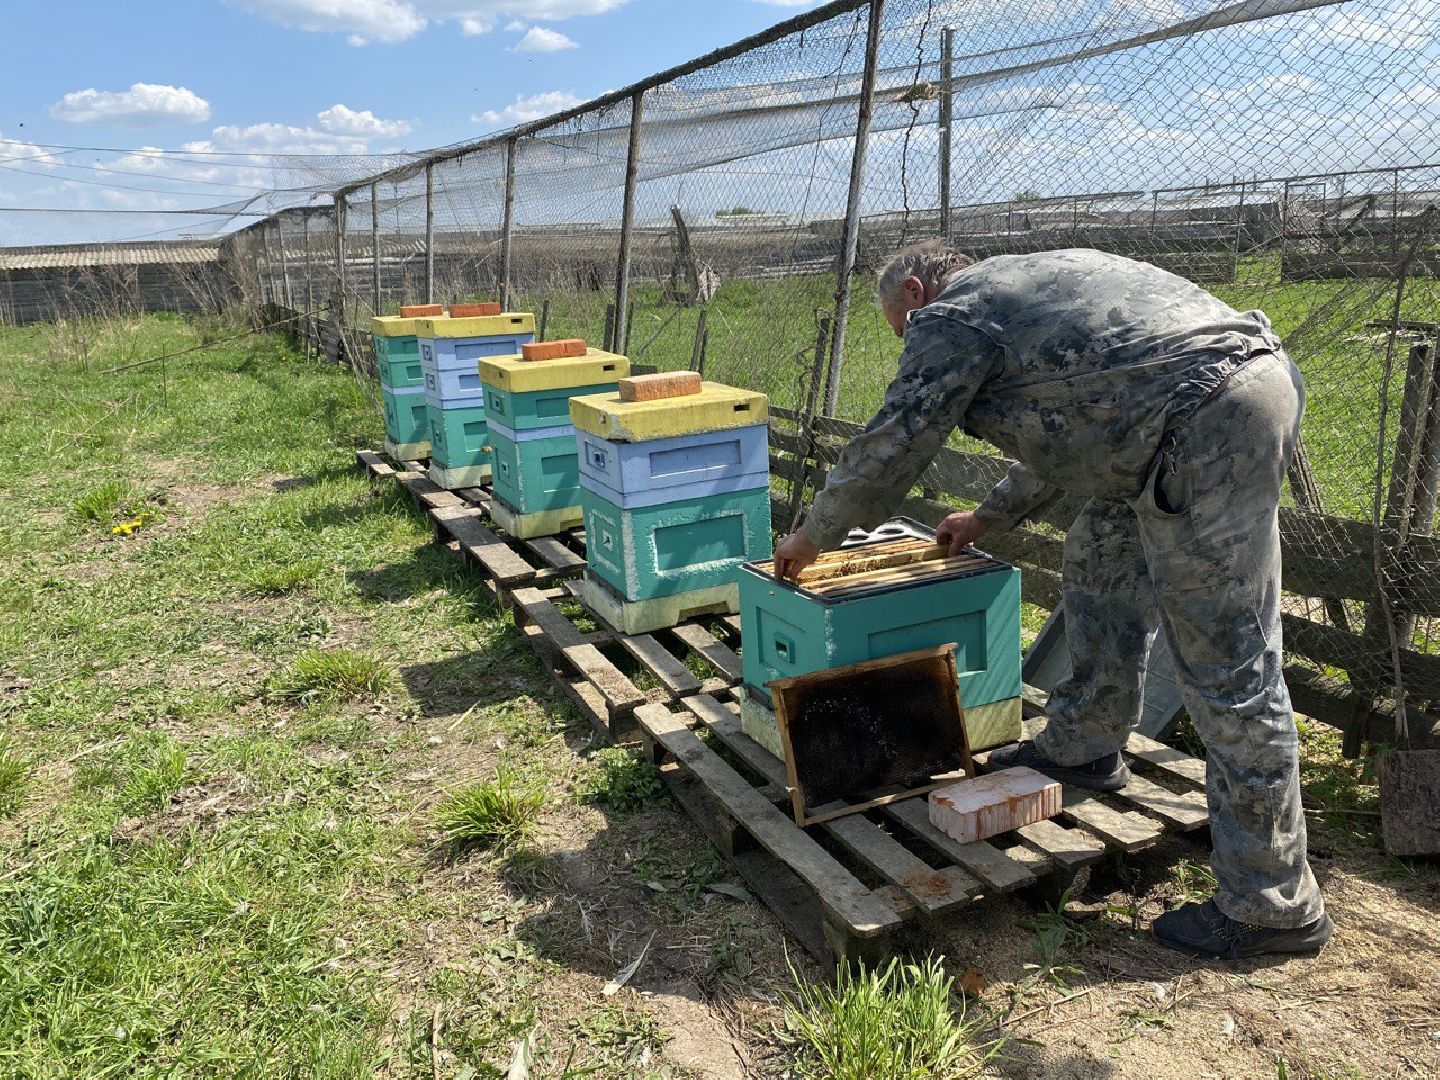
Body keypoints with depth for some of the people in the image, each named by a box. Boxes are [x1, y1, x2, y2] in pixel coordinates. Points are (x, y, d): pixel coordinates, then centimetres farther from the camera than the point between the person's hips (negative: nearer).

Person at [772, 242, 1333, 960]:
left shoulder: (950, 316, 1)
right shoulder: (1021, 287, 28)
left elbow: (886, 451, 3)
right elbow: (1069, 430, 36)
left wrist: (814, 537, 19)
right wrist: (989, 516, 42)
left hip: (1212, 426, -11)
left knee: (1228, 672, -4)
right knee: (1103, 554, 24)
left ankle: (1271, 907, 7)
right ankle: (1084, 744, 36)